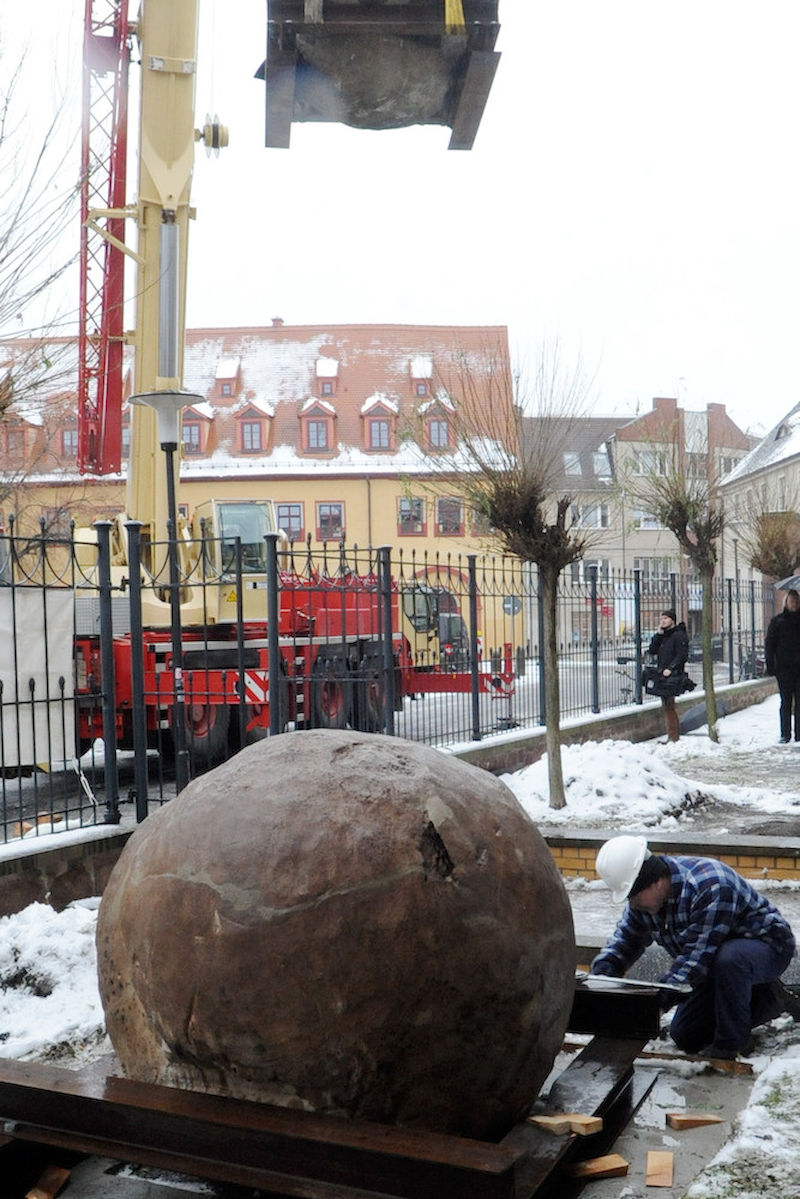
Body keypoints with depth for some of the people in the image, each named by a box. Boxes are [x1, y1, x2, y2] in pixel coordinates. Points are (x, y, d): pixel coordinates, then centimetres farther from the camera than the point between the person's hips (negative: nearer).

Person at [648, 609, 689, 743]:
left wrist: (670, 669, -21)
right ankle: (671, 736, 14)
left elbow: (682, 655, -14)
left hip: (673, 676, -8)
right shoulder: (663, 635, 19)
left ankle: (674, 737, -9)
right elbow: (652, 650, 9)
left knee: (669, 706, -12)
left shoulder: (679, 635, -6)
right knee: (666, 706, 9)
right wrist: (659, 634, 2)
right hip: (662, 676, 8)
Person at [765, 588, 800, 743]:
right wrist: (770, 665, -5)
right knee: (786, 702, 2)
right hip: (784, 668, -2)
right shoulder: (777, 621, 3)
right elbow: (769, 643, 2)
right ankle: (785, 735, 8)